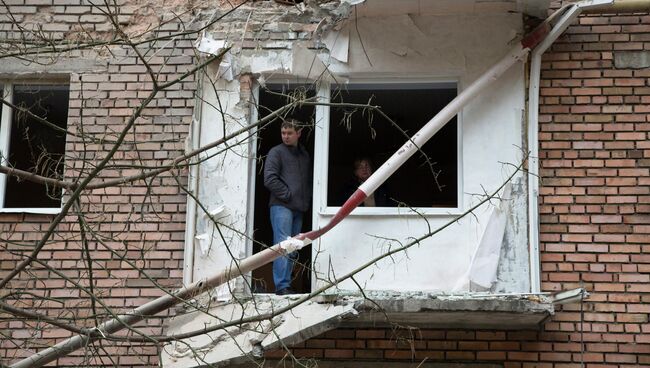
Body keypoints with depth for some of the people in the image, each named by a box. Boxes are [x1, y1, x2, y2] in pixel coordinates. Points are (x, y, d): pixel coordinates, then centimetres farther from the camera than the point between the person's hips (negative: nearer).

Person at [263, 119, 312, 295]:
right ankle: (282, 286, -14)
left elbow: (309, 180, 25)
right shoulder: (276, 152, 1)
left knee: (293, 249, 7)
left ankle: (286, 284, 12)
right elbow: (270, 178, -9)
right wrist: (287, 195, -11)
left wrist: (307, 199, 10)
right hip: (281, 206, -7)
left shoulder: (305, 155, 20)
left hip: (299, 208, 7)